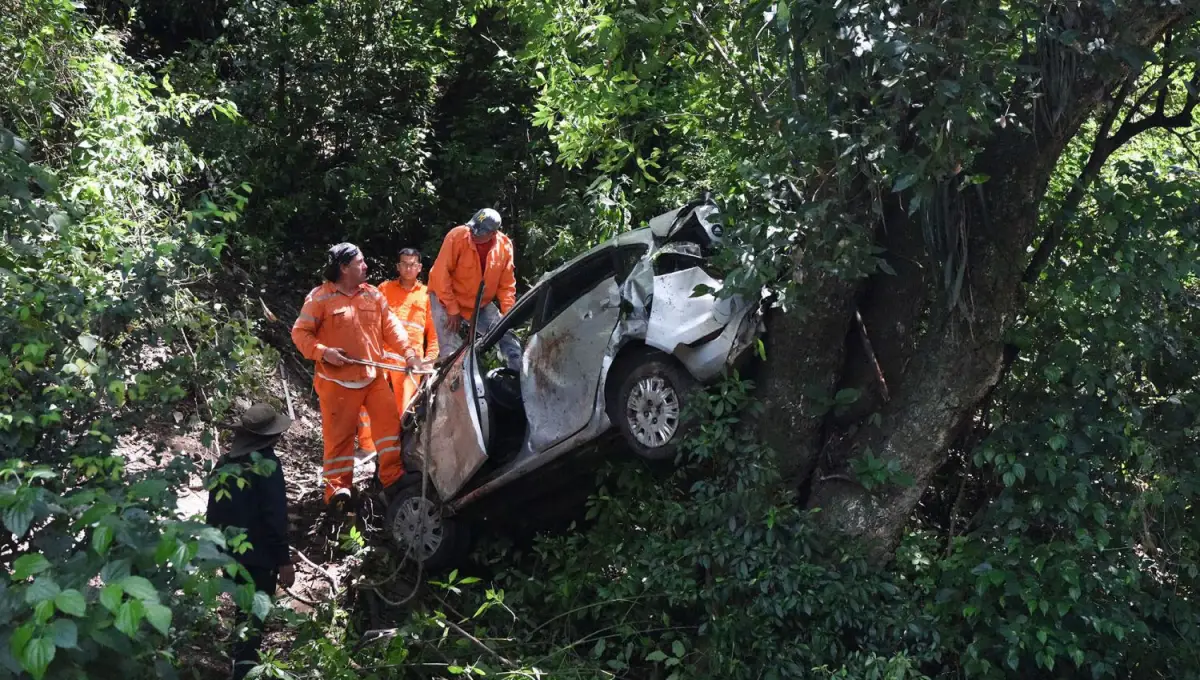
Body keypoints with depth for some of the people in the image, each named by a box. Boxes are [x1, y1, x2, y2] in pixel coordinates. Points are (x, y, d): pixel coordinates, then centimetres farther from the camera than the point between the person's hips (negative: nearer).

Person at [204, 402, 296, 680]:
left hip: (230, 554, 8)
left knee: (245, 613, 22)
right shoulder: (266, 464, -16)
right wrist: (284, 560, -15)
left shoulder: (224, 463, 7)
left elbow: (214, 512, 13)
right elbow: (275, 517, -18)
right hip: (259, 557, -7)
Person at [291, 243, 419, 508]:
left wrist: (407, 350, -7)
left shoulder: (373, 294, 6)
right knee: (339, 433, -1)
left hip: (374, 376, 5)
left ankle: (393, 475, 14)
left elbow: (390, 325, 7)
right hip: (337, 380, -5)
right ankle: (338, 485, 7)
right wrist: (322, 352, -21)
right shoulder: (320, 297, -9)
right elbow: (300, 333, -7)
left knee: (389, 421, 3)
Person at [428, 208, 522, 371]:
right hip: (447, 298, -4)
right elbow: (441, 274, -21)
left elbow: (506, 285, -3)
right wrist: (452, 309, -19)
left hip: (482, 303, 4)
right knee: (452, 351, -11)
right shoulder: (457, 236, -23)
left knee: (507, 338, -1)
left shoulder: (505, 246, -12)